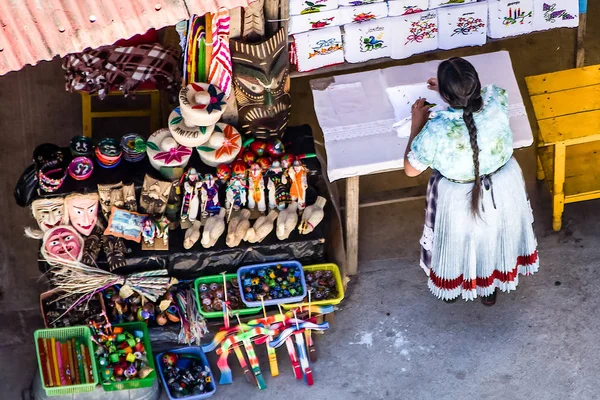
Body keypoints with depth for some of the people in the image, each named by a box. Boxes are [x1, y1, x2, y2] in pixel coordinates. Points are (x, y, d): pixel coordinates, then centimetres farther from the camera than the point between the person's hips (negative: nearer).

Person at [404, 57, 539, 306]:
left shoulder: (435, 131, -36)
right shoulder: (496, 102, -27)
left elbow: (411, 170, -17)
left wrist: (417, 124, -10)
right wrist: (456, 89, 11)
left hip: (459, 200, -3)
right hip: (503, 188, 3)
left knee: (457, 242, 28)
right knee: (495, 236, 31)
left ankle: (452, 288, 56)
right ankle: (490, 289, 56)